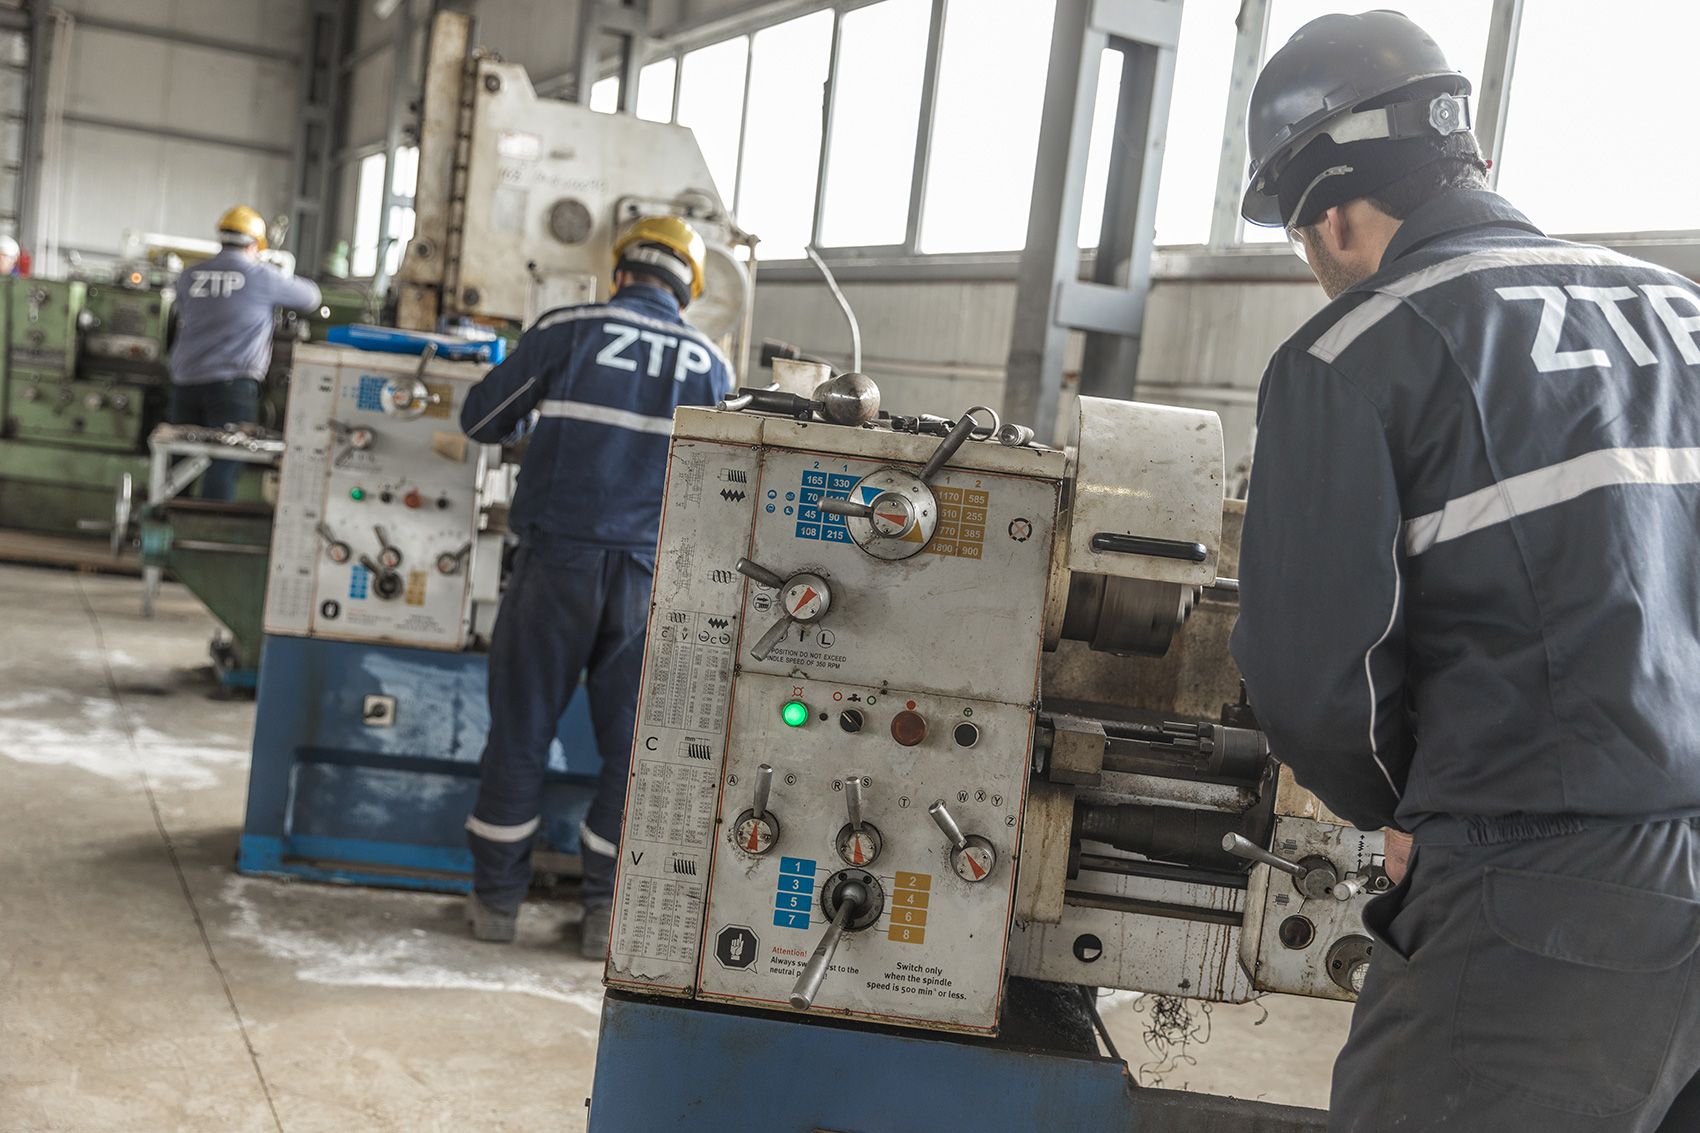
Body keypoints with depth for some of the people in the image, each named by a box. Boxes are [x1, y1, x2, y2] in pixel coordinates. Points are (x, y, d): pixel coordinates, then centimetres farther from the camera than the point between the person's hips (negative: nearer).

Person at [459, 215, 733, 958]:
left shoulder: (569, 330, 2)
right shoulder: (710, 363, 9)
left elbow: (480, 419, 7)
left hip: (558, 559, -1)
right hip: (652, 573, 2)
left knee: (521, 729, 9)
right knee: (632, 744, 9)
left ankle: (496, 898, 16)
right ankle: (607, 911, 13)